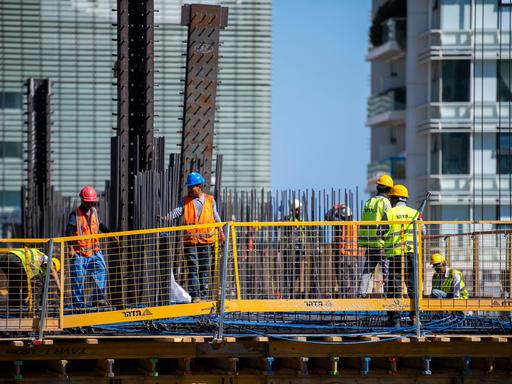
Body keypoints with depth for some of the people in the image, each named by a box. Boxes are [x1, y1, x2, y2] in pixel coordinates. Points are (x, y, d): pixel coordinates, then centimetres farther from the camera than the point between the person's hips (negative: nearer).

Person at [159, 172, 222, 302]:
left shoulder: (210, 200, 8)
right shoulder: (185, 201, 6)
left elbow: (216, 216, 17)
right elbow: (178, 211, -8)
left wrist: (220, 231, 18)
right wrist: (165, 217, -25)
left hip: (207, 239, 1)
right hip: (190, 240, -1)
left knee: (205, 269, 4)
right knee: (193, 269, -4)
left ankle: (204, 295, 9)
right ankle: (195, 295, -4)